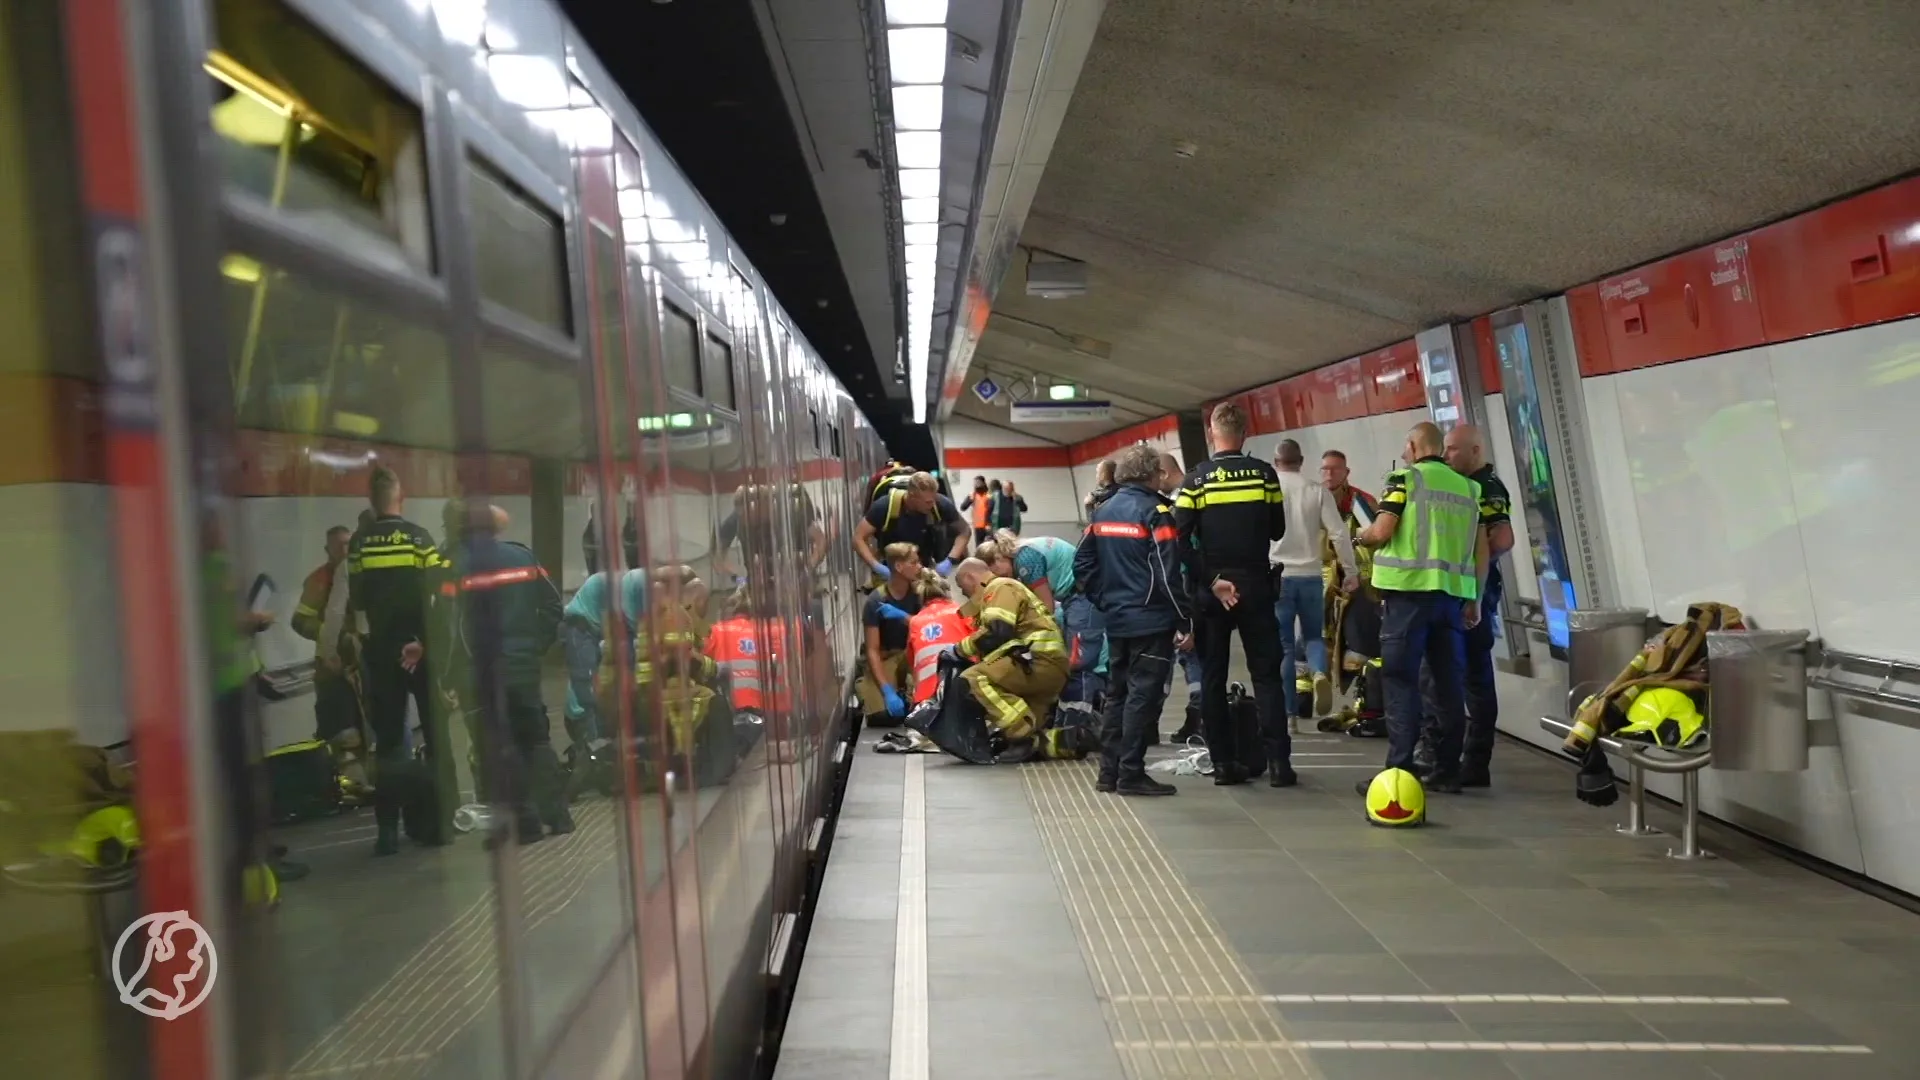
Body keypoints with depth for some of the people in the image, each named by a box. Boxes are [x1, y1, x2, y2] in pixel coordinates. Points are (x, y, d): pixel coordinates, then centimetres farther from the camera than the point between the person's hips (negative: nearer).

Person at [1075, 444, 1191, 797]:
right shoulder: (1154, 512, -12)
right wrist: (1185, 622, -13)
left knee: (1117, 694, 14)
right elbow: (1168, 572, -17)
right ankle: (1131, 774, -1)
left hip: (1116, 619, 7)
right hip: (1151, 621, -7)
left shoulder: (1102, 512, 9)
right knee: (1143, 696, -2)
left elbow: (1082, 563, 10)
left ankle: (1109, 772, 17)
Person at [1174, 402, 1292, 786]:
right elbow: (1277, 530, 6)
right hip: (1255, 585, 0)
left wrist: (1212, 580, -9)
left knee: (1213, 677, 7)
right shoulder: (1264, 473, -1)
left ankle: (1224, 762, 8)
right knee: (1266, 673, 6)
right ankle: (1278, 761, 1)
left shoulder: (1196, 479, -3)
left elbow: (1181, 540, -11)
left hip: (1210, 590, 0)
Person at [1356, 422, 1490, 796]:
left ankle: (1400, 771, -6)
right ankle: (1448, 770, 12)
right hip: (1453, 592, 5)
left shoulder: (1405, 479, -2)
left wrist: (1361, 537, 11)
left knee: (1401, 681, -3)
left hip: (1410, 590, -5)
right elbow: (1481, 549, 12)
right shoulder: (1468, 487, 13)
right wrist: (1475, 599, 17)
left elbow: (1381, 532, -11)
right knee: (1448, 682, 9)